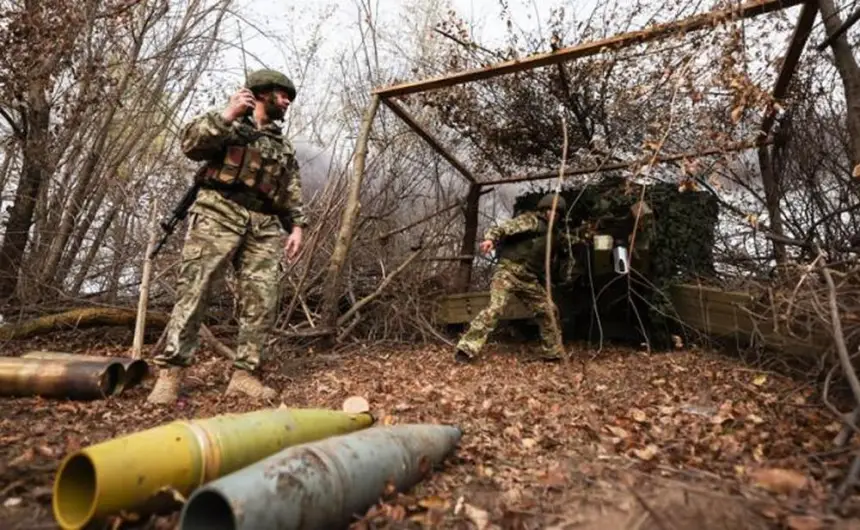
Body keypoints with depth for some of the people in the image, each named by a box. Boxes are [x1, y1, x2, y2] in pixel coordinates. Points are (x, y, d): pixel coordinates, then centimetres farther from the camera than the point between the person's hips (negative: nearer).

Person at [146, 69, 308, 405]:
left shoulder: (284, 147, 27)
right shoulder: (227, 123, 15)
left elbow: (292, 194, 20)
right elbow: (190, 144, -3)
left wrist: (296, 227, 6)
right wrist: (226, 115, -8)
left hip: (264, 226, 5)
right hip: (219, 213, -4)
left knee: (262, 301, -5)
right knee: (193, 290, -11)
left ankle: (244, 374, 2)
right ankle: (169, 374, -9)